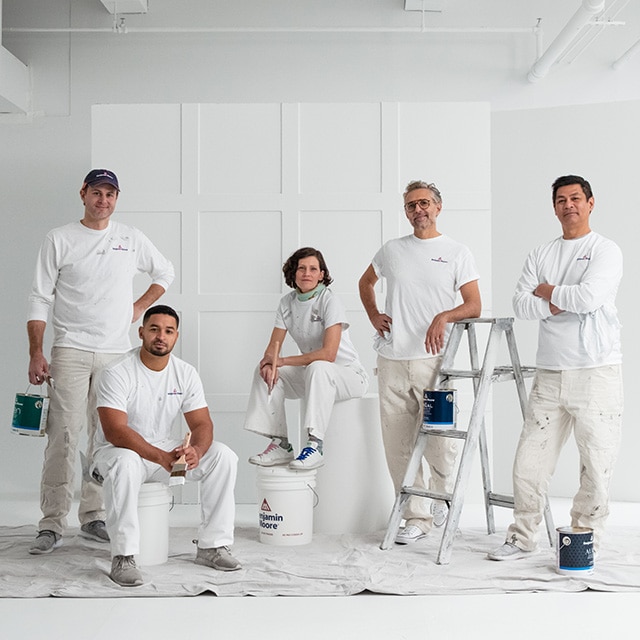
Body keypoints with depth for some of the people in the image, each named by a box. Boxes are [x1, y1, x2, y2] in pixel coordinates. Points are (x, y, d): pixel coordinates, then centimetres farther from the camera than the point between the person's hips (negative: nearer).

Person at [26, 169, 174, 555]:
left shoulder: (131, 238, 10)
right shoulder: (60, 240, 3)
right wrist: (36, 354, -7)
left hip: (116, 353, 3)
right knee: (63, 436, -9)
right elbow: (40, 300, 1)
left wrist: (140, 307, 10)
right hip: (71, 352, -3)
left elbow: (165, 272, 25)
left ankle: (94, 517, 14)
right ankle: (53, 524, -5)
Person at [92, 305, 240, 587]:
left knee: (223, 456, -13)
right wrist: (162, 457, -39)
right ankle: (123, 557, -31)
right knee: (125, 463, -40)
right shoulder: (117, 373, -19)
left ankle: (211, 546, -7)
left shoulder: (186, 373, -2)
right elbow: (115, 431, -28)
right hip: (117, 450, -5)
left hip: (165, 448, 5)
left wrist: (195, 451, -30)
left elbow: (202, 424, -5)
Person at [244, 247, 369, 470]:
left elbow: (328, 353, -28)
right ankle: (280, 445, -10)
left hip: (348, 374, -7)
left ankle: (315, 445, -35)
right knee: (265, 371, -10)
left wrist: (283, 361, -24)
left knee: (317, 368, -37)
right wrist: (269, 364, -24)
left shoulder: (330, 301, -18)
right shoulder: (288, 303, 2)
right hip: (312, 375, 7)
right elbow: (273, 348, 2)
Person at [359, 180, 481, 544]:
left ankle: (442, 493, 22)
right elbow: (366, 283, 30)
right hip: (392, 362, 3)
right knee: (399, 447, 4)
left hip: (434, 360, -3)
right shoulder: (392, 251, 13)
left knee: (441, 441, -8)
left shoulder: (457, 253, 4)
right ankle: (417, 518, 14)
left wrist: (444, 316, -19)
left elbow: (474, 306, -1)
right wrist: (374, 316, 14)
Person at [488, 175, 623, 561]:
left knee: (597, 466, 0)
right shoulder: (541, 255, 15)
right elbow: (521, 305, 6)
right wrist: (559, 305, -9)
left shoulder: (605, 250, 0)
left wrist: (546, 291, -2)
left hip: (596, 373, -4)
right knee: (529, 463, 5)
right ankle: (523, 539, 19)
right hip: (550, 374, 4)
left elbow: (588, 297, -16)